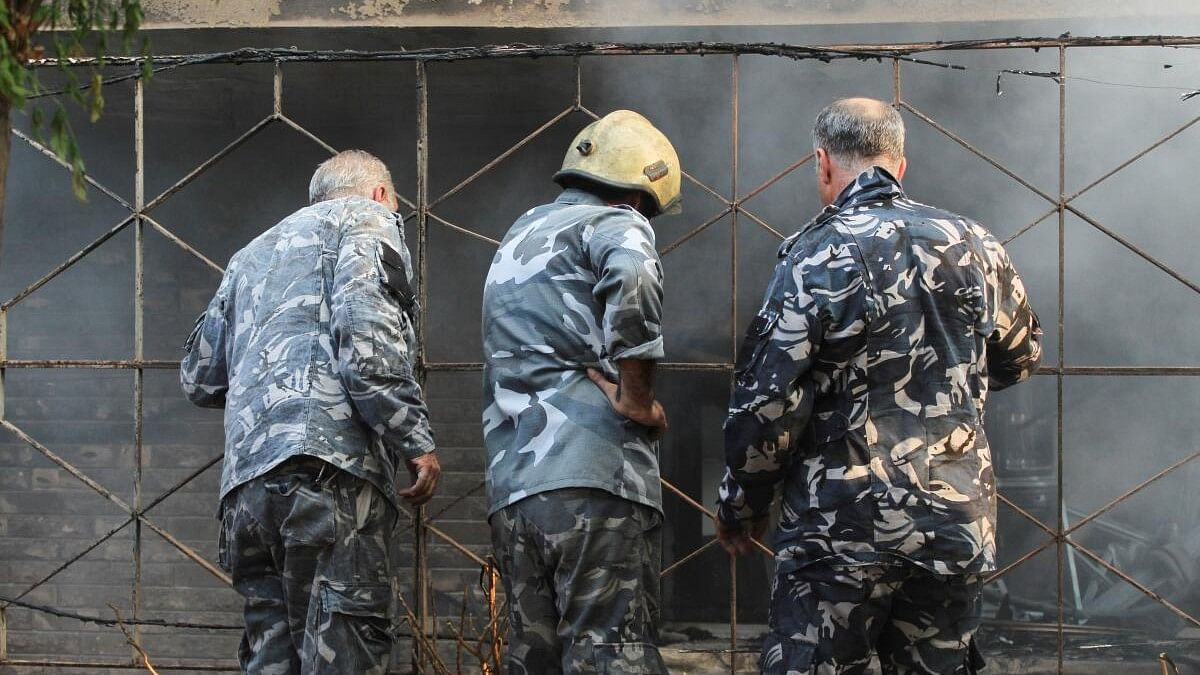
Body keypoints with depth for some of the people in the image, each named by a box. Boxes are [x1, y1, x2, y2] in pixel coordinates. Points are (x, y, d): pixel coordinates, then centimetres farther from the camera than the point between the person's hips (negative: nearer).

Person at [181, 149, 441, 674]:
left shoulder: (253, 253, 33)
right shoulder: (367, 218, 11)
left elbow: (199, 378, 31)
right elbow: (365, 331, -9)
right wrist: (416, 441, -9)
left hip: (245, 482, 7)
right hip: (328, 464, -7)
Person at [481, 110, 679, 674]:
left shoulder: (516, 240, 28)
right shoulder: (612, 222, 2)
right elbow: (633, 276, -21)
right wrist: (636, 396, -12)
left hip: (510, 490, 7)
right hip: (596, 481, -7)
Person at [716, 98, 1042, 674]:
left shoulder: (817, 256, -11)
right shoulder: (974, 245, 4)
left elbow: (767, 401, -13)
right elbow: (1020, 356, 20)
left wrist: (739, 506, 1)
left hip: (845, 529, -5)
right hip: (958, 522, 5)